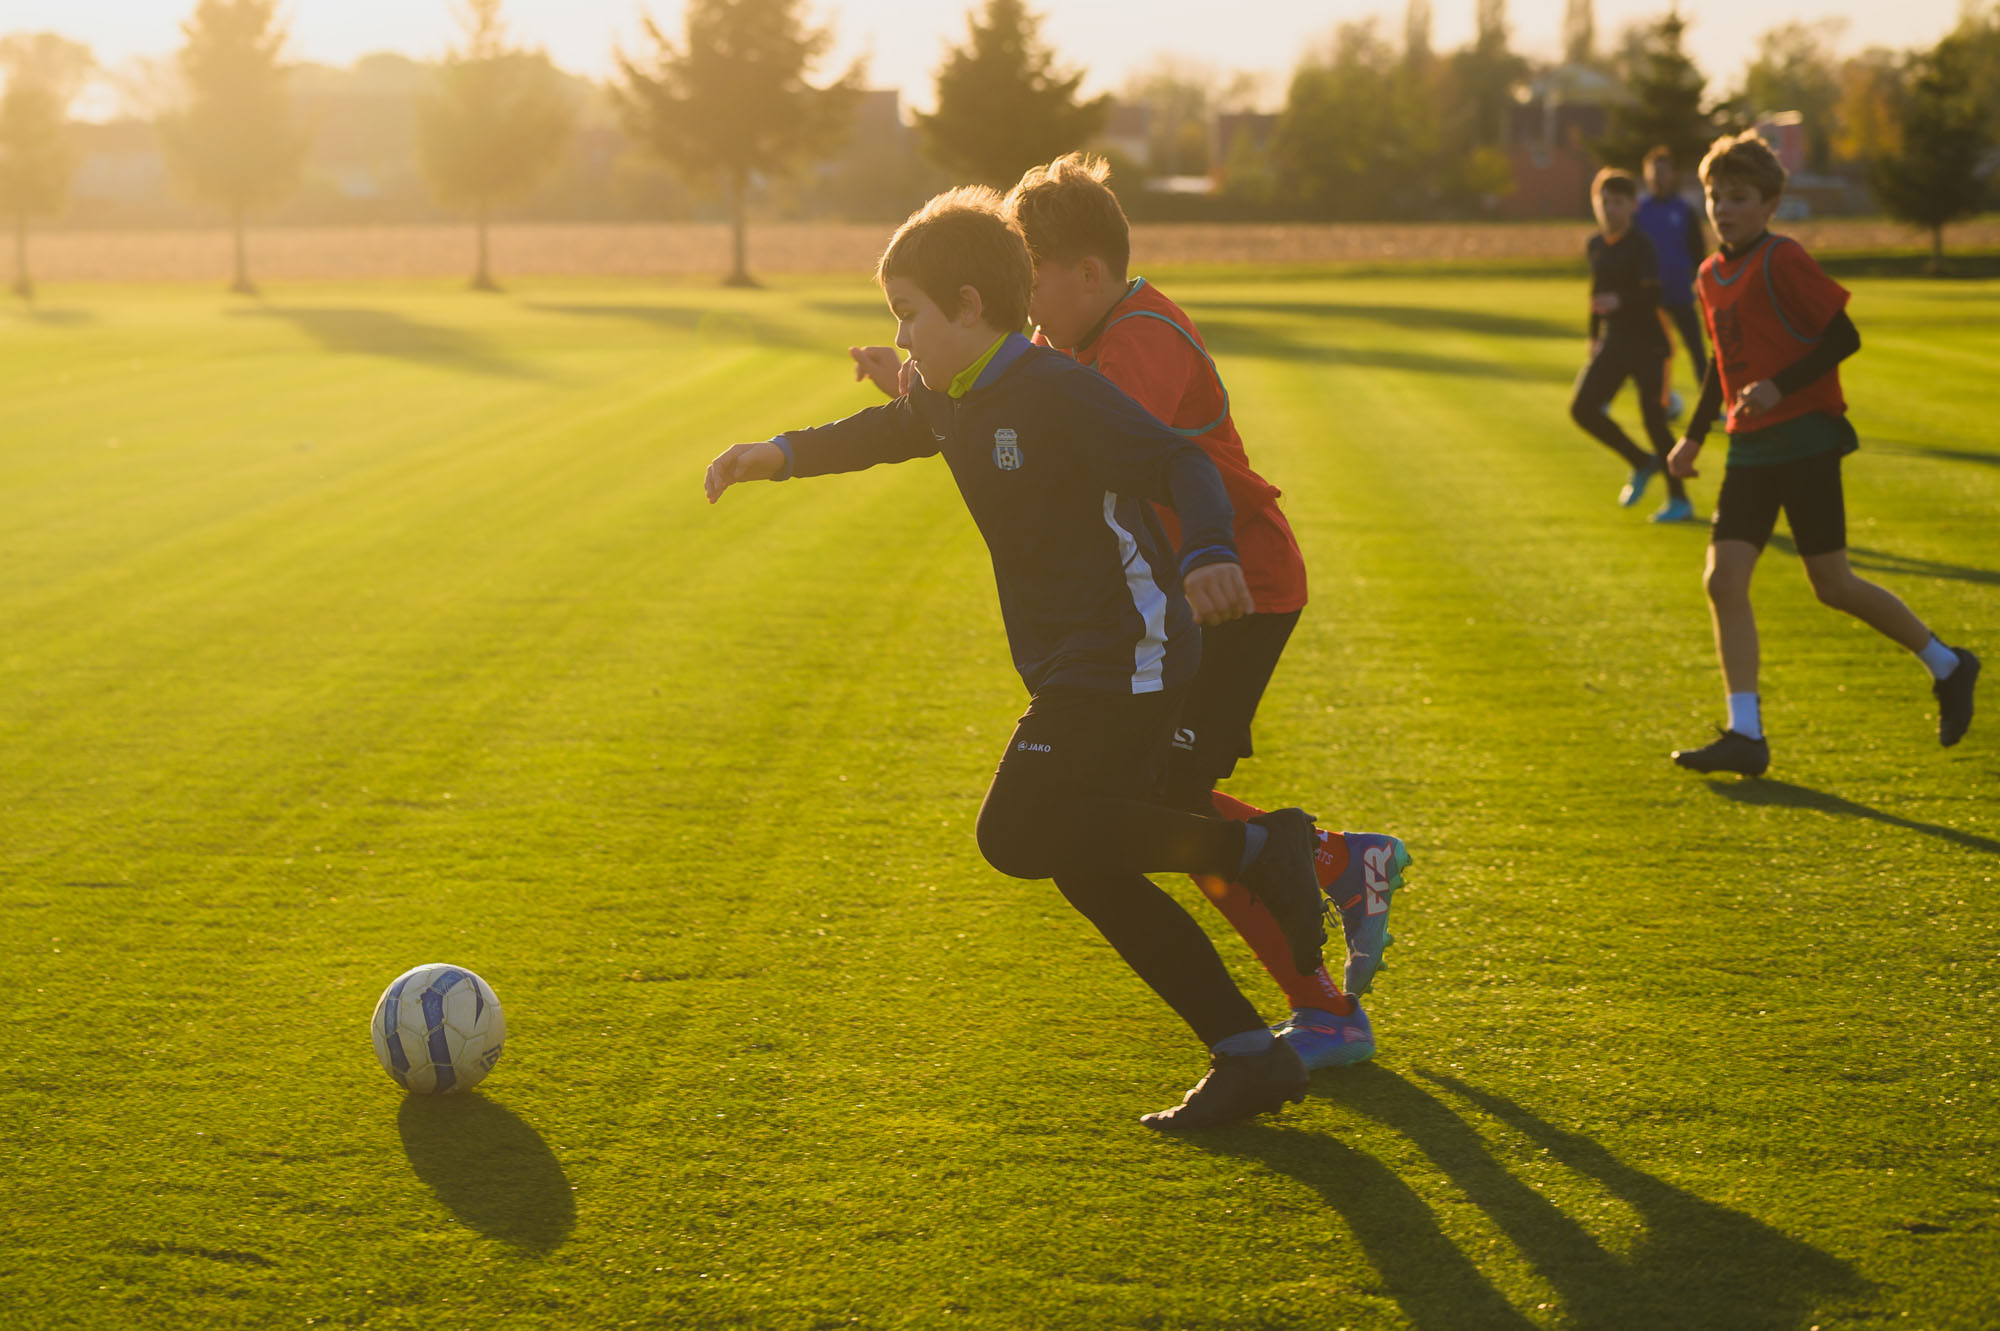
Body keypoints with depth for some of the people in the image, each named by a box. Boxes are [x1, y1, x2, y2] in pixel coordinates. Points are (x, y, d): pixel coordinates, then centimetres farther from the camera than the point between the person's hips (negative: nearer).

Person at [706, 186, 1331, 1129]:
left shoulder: (1056, 391, -16)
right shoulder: (950, 398, 11)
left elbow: (1179, 463, -26)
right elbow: (887, 432, 35)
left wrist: (1208, 552, -44)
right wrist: (784, 455, 28)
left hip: (1127, 655, -9)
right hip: (1070, 666, 9)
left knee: (1019, 835, -18)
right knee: (1085, 867, 5)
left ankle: (1257, 848, -7)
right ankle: (1252, 1056, 9)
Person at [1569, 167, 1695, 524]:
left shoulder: (1640, 244, -13)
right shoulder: (1596, 244, 8)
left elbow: (1653, 294, -24)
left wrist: (1621, 301, -41)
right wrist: (1595, 336, 22)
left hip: (1646, 342, -7)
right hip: (1614, 342, 7)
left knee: (1653, 417, -9)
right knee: (1582, 407, -3)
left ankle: (1679, 500, 2)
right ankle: (1641, 463, 18)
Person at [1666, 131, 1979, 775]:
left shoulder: (1783, 259, -11)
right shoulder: (1712, 274, 12)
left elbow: (1843, 337, -13)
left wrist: (1780, 386, -22)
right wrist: (1694, 435, 22)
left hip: (1805, 438, -7)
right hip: (1750, 446, 7)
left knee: (1832, 585, -2)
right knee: (1723, 580, -6)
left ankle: (1947, 666, 20)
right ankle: (1745, 735, -4)